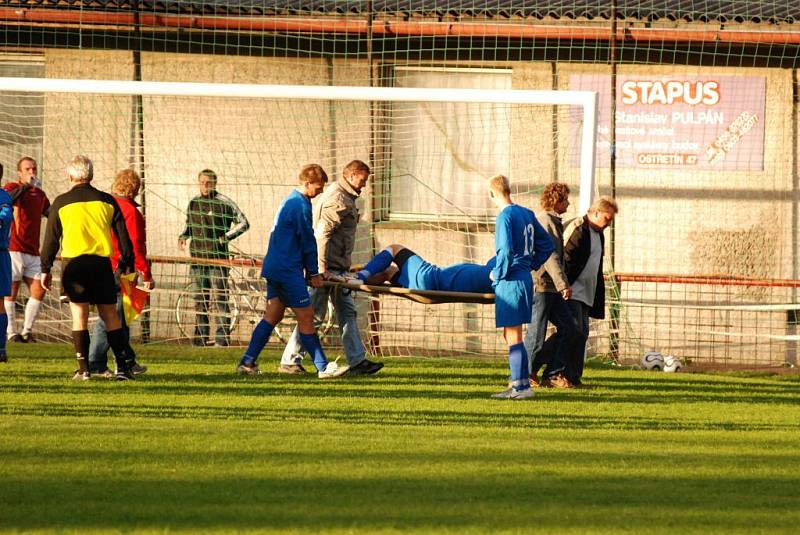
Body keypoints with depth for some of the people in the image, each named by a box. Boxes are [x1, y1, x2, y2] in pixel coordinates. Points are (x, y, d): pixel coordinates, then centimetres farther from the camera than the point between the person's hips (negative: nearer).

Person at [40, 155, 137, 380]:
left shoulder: (61, 203, 4)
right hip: (102, 263, 2)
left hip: (73, 263, -2)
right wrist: (127, 264, 15)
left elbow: (51, 238, 5)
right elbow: (123, 236, 8)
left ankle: (84, 369, -5)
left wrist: (45, 269, 11)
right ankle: (123, 366, 1)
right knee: (110, 315, 6)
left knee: (79, 315, 1)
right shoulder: (107, 201, 8)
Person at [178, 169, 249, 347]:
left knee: (220, 299, -6)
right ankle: (200, 336, 14)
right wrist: (183, 236, 5)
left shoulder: (224, 203, -5)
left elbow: (243, 223, -3)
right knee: (199, 299, 8)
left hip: (217, 258, -5)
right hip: (197, 257, 5)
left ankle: (222, 337, -4)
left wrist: (226, 237, -14)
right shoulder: (193, 203, 11)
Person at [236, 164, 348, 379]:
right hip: (288, 270, -10)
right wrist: (314, 273, -2)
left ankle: (247, 363, 8)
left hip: (274, 267, 10)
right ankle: (323, 367, -4)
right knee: (305, 316, -6)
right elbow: (307, 241, -10)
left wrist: (311, 271, 23)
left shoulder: (290, 201, 18)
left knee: (273, 315, 10)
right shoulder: (301, 205, -14)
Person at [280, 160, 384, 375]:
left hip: (338, 268, 10)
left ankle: (357, 361, 8)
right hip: (328, 268, -10)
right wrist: (322, 268, -24)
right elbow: (322, 234, -22)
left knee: (347, 313, 8)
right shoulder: (337, 199, -15)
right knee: (313, 314, -6)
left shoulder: (346, 198, 18)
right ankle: (290, 361, -2)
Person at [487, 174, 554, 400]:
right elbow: (547, 245, 18)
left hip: (510, 281, -8)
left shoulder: (505, 217, -14)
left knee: (513, 336, -5)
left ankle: (522, 386, -6)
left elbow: (505, 251, -23)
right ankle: (518, 383, 16)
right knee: (511, 335, 15)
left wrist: (498, 273, -8)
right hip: (525, 277, 8)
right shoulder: (527, 214, 12)